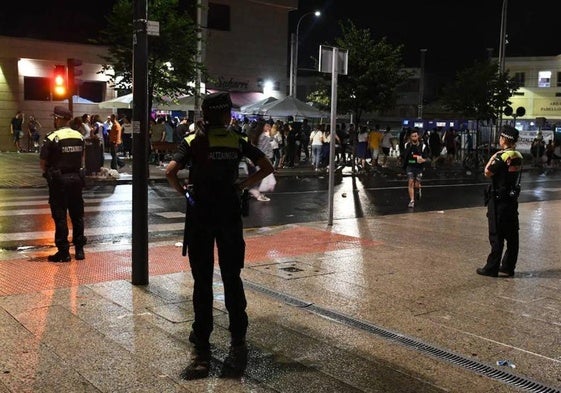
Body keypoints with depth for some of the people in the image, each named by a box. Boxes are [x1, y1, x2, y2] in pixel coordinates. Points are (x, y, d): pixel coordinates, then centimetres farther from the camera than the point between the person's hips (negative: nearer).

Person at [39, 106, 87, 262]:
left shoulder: (52, 138, -13)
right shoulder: (79, 136, 4)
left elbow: (42, 162, -9)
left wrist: (48, 173, 8)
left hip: (58, 180, -5)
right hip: (76, 178, 5)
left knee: (60, 216, 1)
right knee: (77, 215, 12)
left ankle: (63, 252, 4)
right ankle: (79, 249, 18)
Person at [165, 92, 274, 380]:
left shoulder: (192, 142, -5)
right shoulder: (237, 141, 0)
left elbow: (170, 171, -19)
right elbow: (267, 168, -1)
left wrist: (183, 191, -1)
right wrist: (242, 185, 5)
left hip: (200, 215, -1)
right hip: (230, 214, 2)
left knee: (202, 281, 5)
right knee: (232, 278, 12)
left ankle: (202, 351, 9)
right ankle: (238, 342, 20)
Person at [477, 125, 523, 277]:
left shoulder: (502, 156, -18)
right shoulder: (518, 156, 7)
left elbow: (487, 172, -14)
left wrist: (492, 158, -2)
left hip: (499, 200, -8)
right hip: (512, 199, 8)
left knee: (496, 235, -2)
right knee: (512, 235, 9)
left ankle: (492, 268, 3)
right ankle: (508, 267, 17)